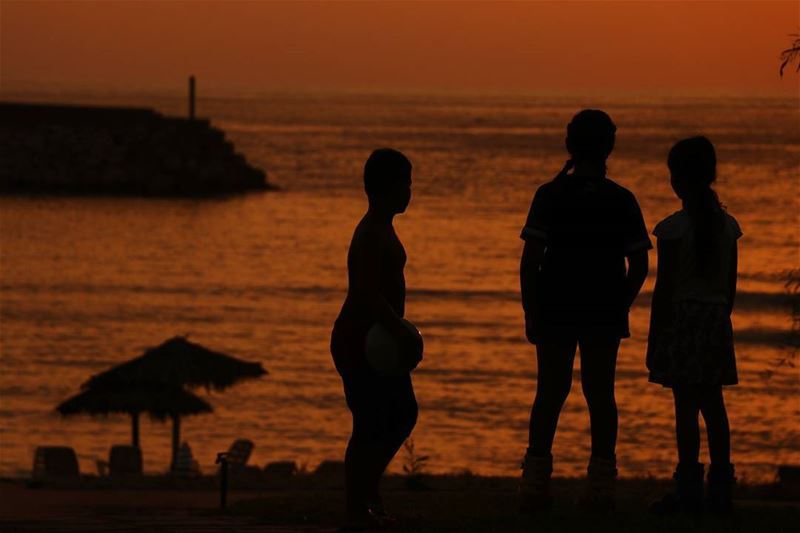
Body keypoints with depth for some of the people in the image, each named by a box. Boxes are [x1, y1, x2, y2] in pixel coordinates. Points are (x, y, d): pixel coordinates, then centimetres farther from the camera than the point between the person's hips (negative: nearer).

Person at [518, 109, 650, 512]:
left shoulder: (550, 196, -5)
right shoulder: (621, 201, -1)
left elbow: (530, 261, -8)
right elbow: (639, 265, 0)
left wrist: (530, 312, -1)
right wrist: (621, 306, 12)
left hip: (555, 311, -1)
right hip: (605, 313, 1)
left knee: (550, 392, 5)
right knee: (600, 393, 7)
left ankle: (535, 482, 2)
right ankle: (601, 482, 6)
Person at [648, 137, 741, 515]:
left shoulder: (674, 228, -12)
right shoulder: (727, 225, 5)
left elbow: (664, 287, -11)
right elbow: (730, 285, 10)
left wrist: (653, 339, -5)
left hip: (681, 318, -6)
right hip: (716, 319, 6)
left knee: (686, 405, -4)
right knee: (713, 405, 9)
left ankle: (689, 490, -5)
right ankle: (720, 487, 10)